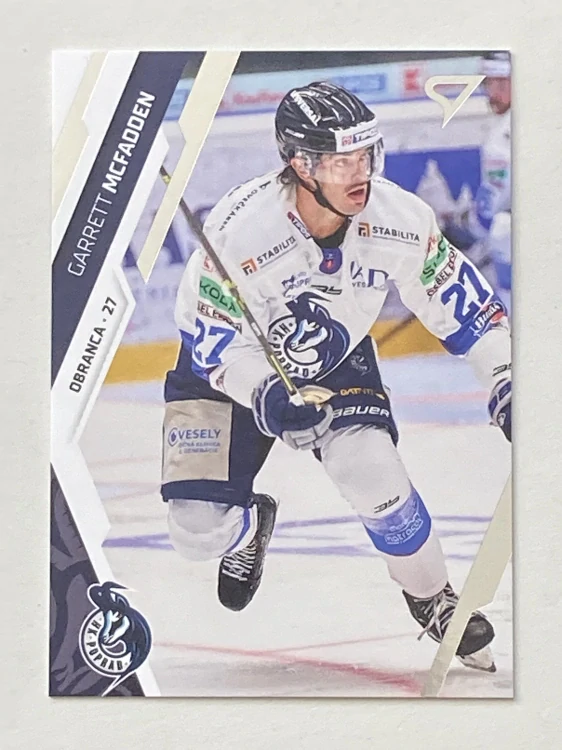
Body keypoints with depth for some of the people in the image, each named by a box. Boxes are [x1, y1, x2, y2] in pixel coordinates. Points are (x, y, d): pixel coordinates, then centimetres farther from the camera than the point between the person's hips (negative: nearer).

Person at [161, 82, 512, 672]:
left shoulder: (399, 219, -22)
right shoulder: (240, 229, -33)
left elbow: (459, 298, -6)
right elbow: (211, 336, -23)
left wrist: (504, 378, -10)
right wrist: (268, 396, -37)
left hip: (336, 362, 2)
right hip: (231, 365, -2)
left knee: (369, 468, -26)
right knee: (199, 530, -12)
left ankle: (432, 597, 3)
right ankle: (250, 524, 30)